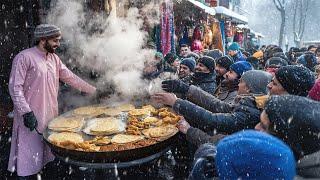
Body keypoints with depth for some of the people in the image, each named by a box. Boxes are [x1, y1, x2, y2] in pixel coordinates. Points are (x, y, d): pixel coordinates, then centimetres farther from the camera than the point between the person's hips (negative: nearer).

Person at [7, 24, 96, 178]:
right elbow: (15, 87, -13)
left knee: (48, 154, 16)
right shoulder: (24, 57, -11)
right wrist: (26, 112, -19)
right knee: (30, 156, 2)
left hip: (51, 115, 7)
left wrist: (94, 91, 9)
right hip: (32, 117, -6)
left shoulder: (54, 58, 10)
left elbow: (70, 78, 12)